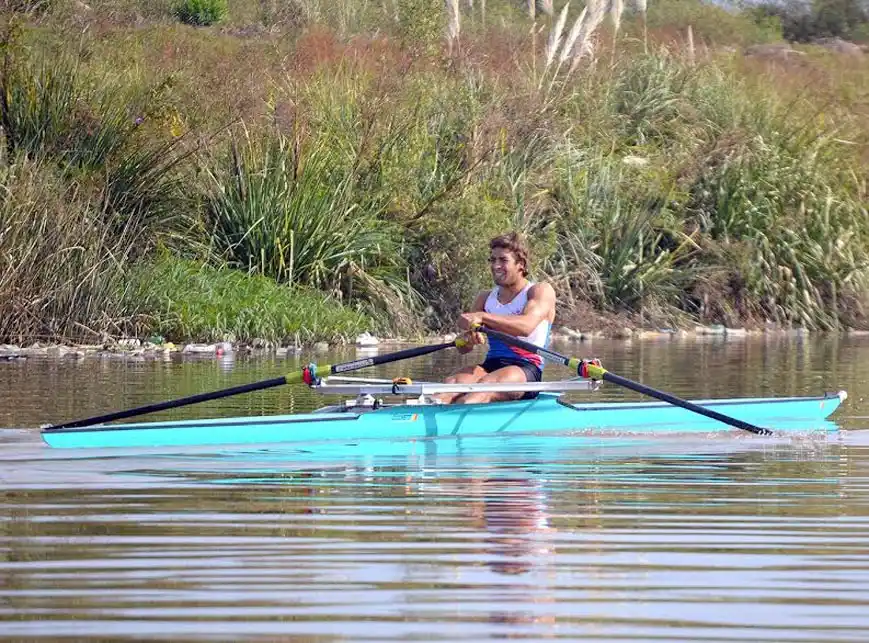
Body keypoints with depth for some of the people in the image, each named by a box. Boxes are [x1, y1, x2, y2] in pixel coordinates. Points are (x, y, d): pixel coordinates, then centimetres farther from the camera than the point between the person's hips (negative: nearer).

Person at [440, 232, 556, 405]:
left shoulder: (541, 291, 3)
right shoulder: (486, 298, 20)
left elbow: (526, 326, -20)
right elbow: (463, 348, 11)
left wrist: (482, 317, -29)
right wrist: (469, 339, -16)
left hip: (527, 371, -5)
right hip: (491, 365, 5)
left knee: (487, 384, -37)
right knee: (452, 382, -27)